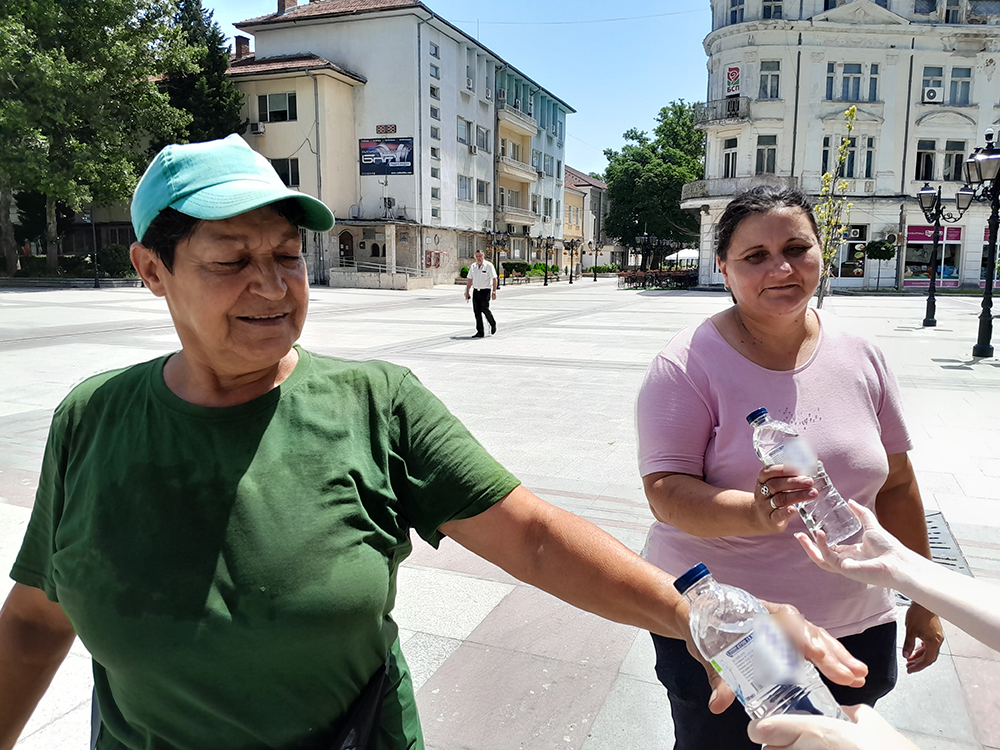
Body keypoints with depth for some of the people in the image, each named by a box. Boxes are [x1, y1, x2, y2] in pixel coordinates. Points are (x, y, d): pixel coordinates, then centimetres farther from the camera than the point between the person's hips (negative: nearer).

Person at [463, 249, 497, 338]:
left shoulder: (489, 265, -5)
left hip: (485, 291, -5)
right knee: (476, 311, 0)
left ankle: (493, 324, 11)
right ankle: (480, 332, 6)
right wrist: (467, 292, 12)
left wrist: (494, 292, -14)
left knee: (484, 309, -16)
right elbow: (470, 280, 16)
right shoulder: (473, 266, 10)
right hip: (476, 291, 5)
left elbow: (494, 279, -8)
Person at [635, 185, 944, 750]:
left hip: (853, 623, 4)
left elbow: (896, 485, 8)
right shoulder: (689, 364, -15)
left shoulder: (861, 357, -1)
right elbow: (666, 493, -21)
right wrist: (755, 512, -39)